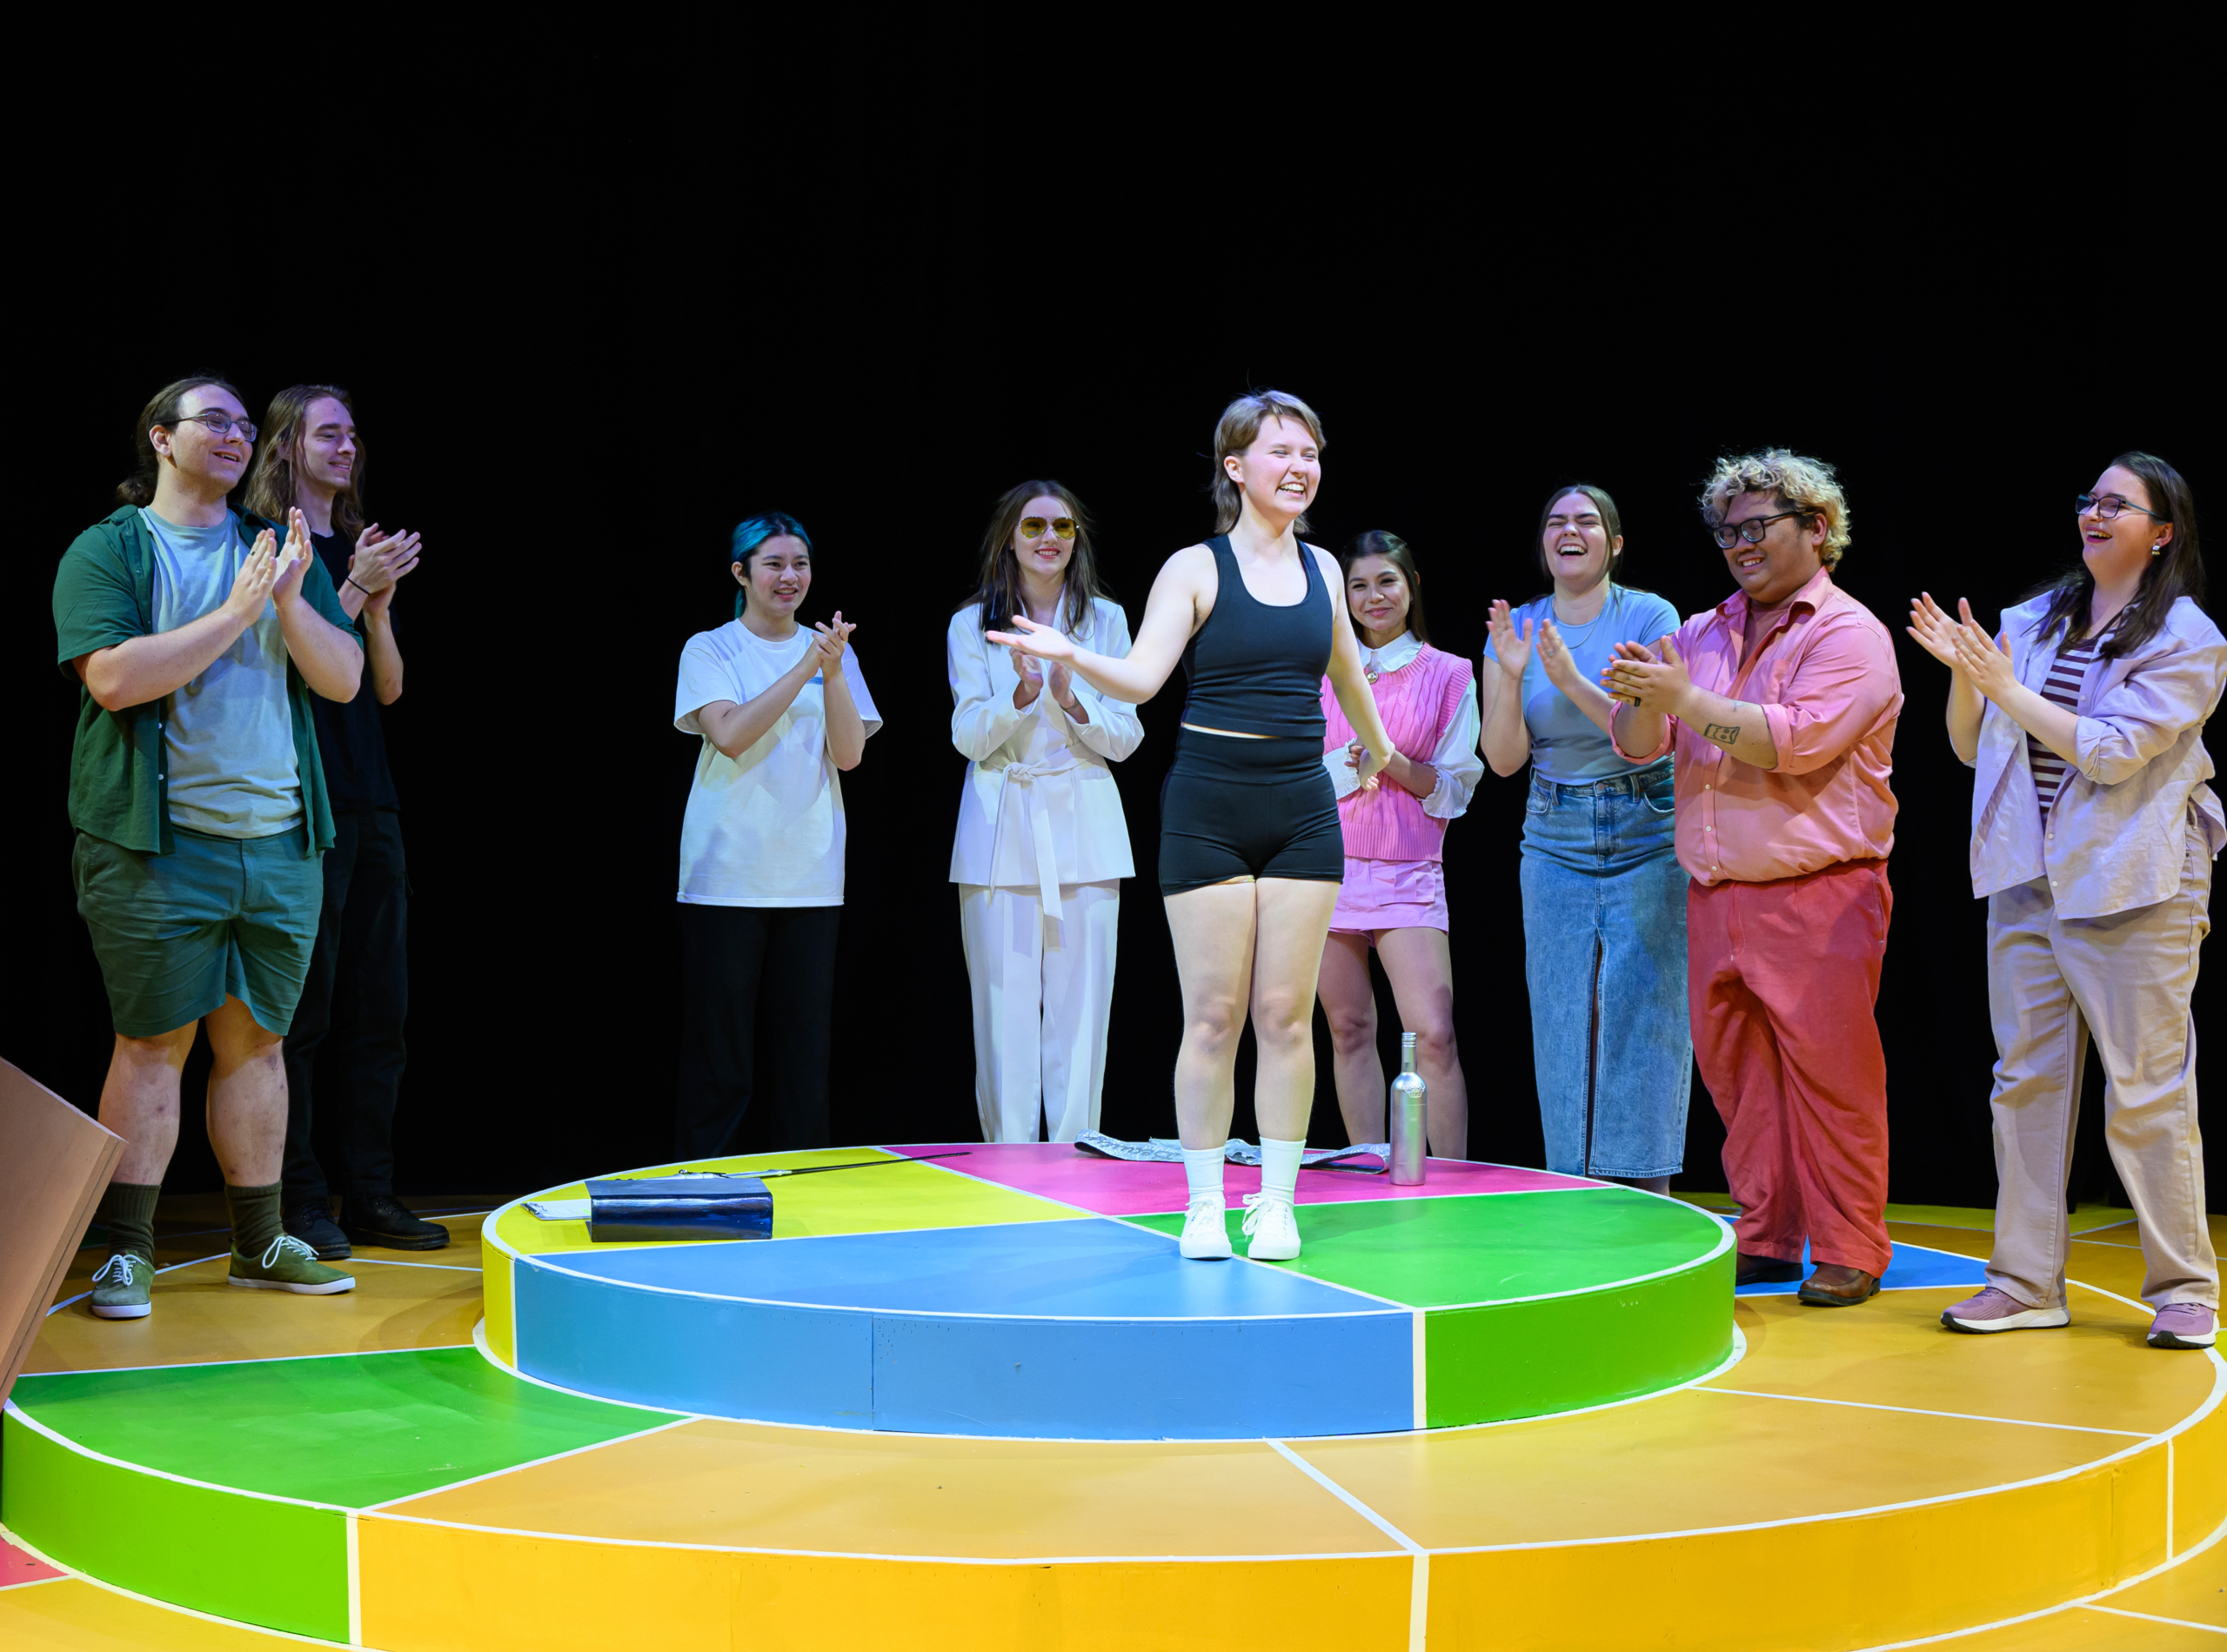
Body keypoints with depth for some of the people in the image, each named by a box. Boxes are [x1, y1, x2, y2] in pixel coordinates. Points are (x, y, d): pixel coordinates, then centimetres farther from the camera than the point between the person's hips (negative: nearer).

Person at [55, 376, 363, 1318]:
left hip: (278, 844, 5)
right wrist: (235, 613, -15)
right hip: (158, 846, -4)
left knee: (256, 1039, 9)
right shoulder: (109, 550, 0)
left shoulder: (278, 550, 14)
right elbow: (114, 677, -15)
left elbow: (343, 677, 8)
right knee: (154, 1041, -3)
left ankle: (260, 1244, 18)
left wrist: (291, 602, -9)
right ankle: (127, 1254, 3)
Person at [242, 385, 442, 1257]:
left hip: (370, 803, 7)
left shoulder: (361, 548, 17)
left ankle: (369, 1195, 13)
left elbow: (389, 686, 13)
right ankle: (298, 1202, 1)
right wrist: (355, 589, -15)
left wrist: (380, 602, -2)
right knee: (303, 1011, -5)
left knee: (378, 1009, 7)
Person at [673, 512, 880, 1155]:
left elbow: (849, 754, 0)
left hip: (809, 878, 3)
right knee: (720, 1052, -2)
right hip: (728, 876, -3)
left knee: (803, 1048, 4)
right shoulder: (710, 650, 2)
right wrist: (802, 670, -19)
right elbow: (730, 735, -14)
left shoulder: (832, 650, 10)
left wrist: (834, 674, -14)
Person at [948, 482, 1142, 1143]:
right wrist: (1021, 694, -19)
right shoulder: (973, 625, 6)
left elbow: (1125, 738, 4)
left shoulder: (1105, 620, 8)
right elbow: (969, 738, -2)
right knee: (1006, 1008, -4)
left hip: (1084, 829, 1)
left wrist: (1072, 701, -14)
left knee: (1080, 1008, -2)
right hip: (1001, 832, -1)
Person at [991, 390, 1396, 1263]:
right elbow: (1141, 676, -13)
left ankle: (1276, 1201, 10)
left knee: (1287, 1015, 1)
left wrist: (1375, 746, 42)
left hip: (1302, 809, 4)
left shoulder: (1320, 569, 11)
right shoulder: (1196, 569, -3)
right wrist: (1070, 655, -30)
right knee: (1213, 1017, -2)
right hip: (1209, 812, -3)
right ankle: (1204, 1205, 8)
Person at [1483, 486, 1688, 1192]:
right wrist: (1511, 677, -18)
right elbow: (1504, 758, -2)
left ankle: (1646, 1199, 3)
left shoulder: (1650, 616, -6)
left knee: (1643, 1017, -4)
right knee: (1564, 1022, 2)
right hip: (1555, 844, 3)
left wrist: (1572, 681, -26)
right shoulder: (1515, 628, 3)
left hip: (1647, 839, -3)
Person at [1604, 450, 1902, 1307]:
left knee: (1829, 1074, -4)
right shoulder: (1703, 633, 15)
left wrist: (1685, 699, -16)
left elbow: (1797, 739, -18)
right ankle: (1764, 1239, 15)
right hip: (1716, 896, 6)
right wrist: (1643, 699, -11)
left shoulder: (1848, 634, -4)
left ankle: (1847, 1251, 3)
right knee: (1735, 1073, 6)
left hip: (1818, 895, -6)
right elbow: (1639, 745, 11)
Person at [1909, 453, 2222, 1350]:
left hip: (2133, 888, -6)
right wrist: (1964, 674, -4)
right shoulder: (2034, 621, 11)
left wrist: (2006, 688, -14)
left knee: (2148, 1090, -4)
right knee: (2028, 1080, 7)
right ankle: (2027, 1282, 14)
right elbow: (1970, 747, 13)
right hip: (2028, 879, 6)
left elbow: (2114, 752, -15)